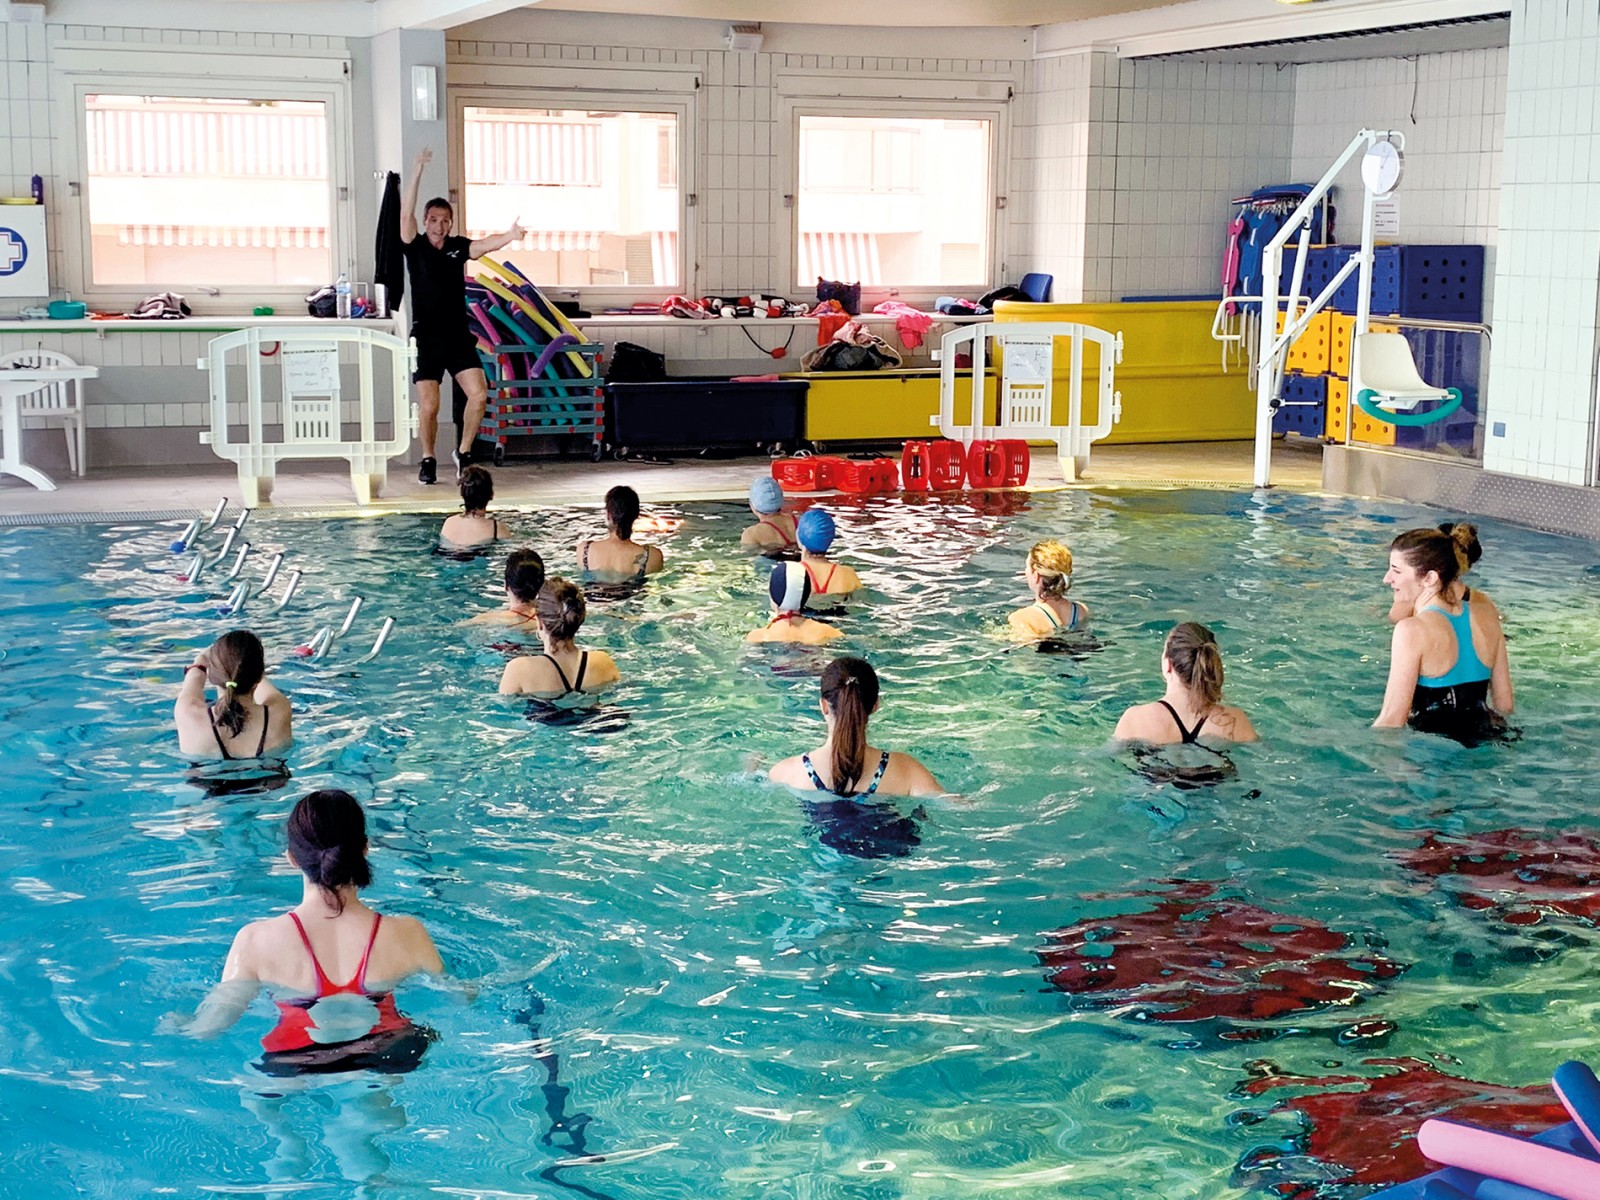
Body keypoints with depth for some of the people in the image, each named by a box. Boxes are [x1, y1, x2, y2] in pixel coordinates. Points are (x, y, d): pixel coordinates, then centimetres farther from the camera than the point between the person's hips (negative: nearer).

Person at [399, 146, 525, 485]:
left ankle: (464, 452, 10)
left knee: (479, 395, -9)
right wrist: (418, 171, -20)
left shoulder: (458, 247, 7)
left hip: (458, 336, 3)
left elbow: (486, 244, -12)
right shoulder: (415, 247, 2)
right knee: (429, 406, -7)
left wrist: (510, 236, -34)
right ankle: (428, 460, 15)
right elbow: (406, 214, -13)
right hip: (426, 337, -2)